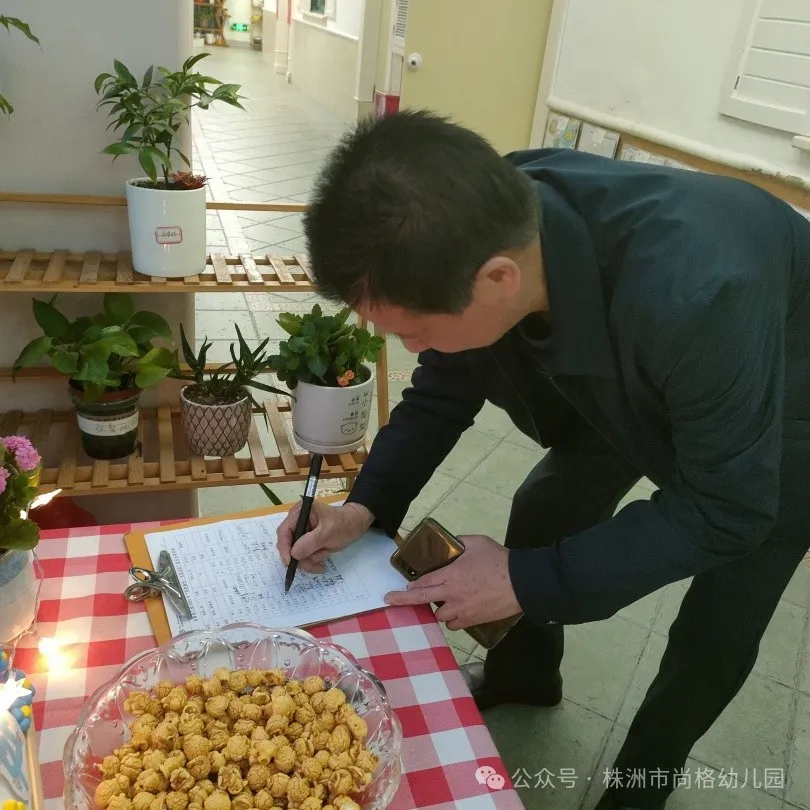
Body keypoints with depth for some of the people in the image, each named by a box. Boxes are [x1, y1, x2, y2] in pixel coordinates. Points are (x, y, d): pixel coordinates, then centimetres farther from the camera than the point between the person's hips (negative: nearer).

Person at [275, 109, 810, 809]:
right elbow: (443, 392, -9)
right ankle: (522, 673, 37)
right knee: (543, 513, 6)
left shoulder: (693, 293, -46)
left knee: (719, 630, -3)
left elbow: (727, 509, -31)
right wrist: (366, 506, -21)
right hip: (626, 376, 5)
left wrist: (528, 580, -29)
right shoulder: (473, 238, -27)